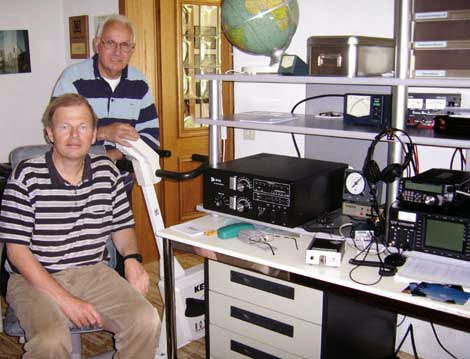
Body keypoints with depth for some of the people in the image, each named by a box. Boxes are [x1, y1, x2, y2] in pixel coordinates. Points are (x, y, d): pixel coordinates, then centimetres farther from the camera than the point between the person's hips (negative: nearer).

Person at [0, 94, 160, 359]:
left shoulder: (108, 172, 4)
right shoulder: (26, 176, -8)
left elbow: (122, 225, 17)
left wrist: (132, 259, -6)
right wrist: (65, 300, -16)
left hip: (94, 272, 3)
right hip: (36, 278, -3)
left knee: (147, 321, -20)